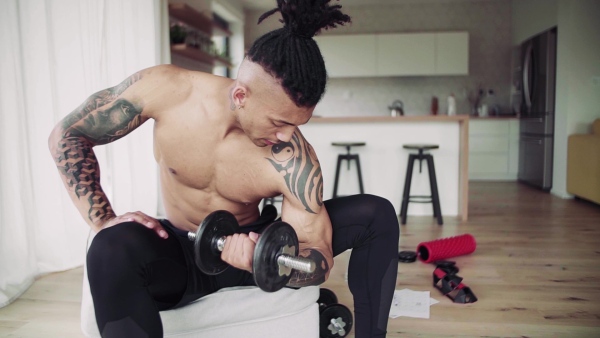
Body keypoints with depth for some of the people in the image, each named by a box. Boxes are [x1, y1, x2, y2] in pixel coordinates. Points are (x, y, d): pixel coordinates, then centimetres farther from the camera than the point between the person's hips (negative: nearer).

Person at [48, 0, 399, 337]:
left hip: (250, 246, 1)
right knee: (113, 251, -38)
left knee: (377, 214, -14)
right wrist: (103, 220, -20)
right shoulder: (166, 90, -22)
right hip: (183, 253, 0)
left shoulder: (295, 160, -25)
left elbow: (319, 260, -18)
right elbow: (67, 135, -9)